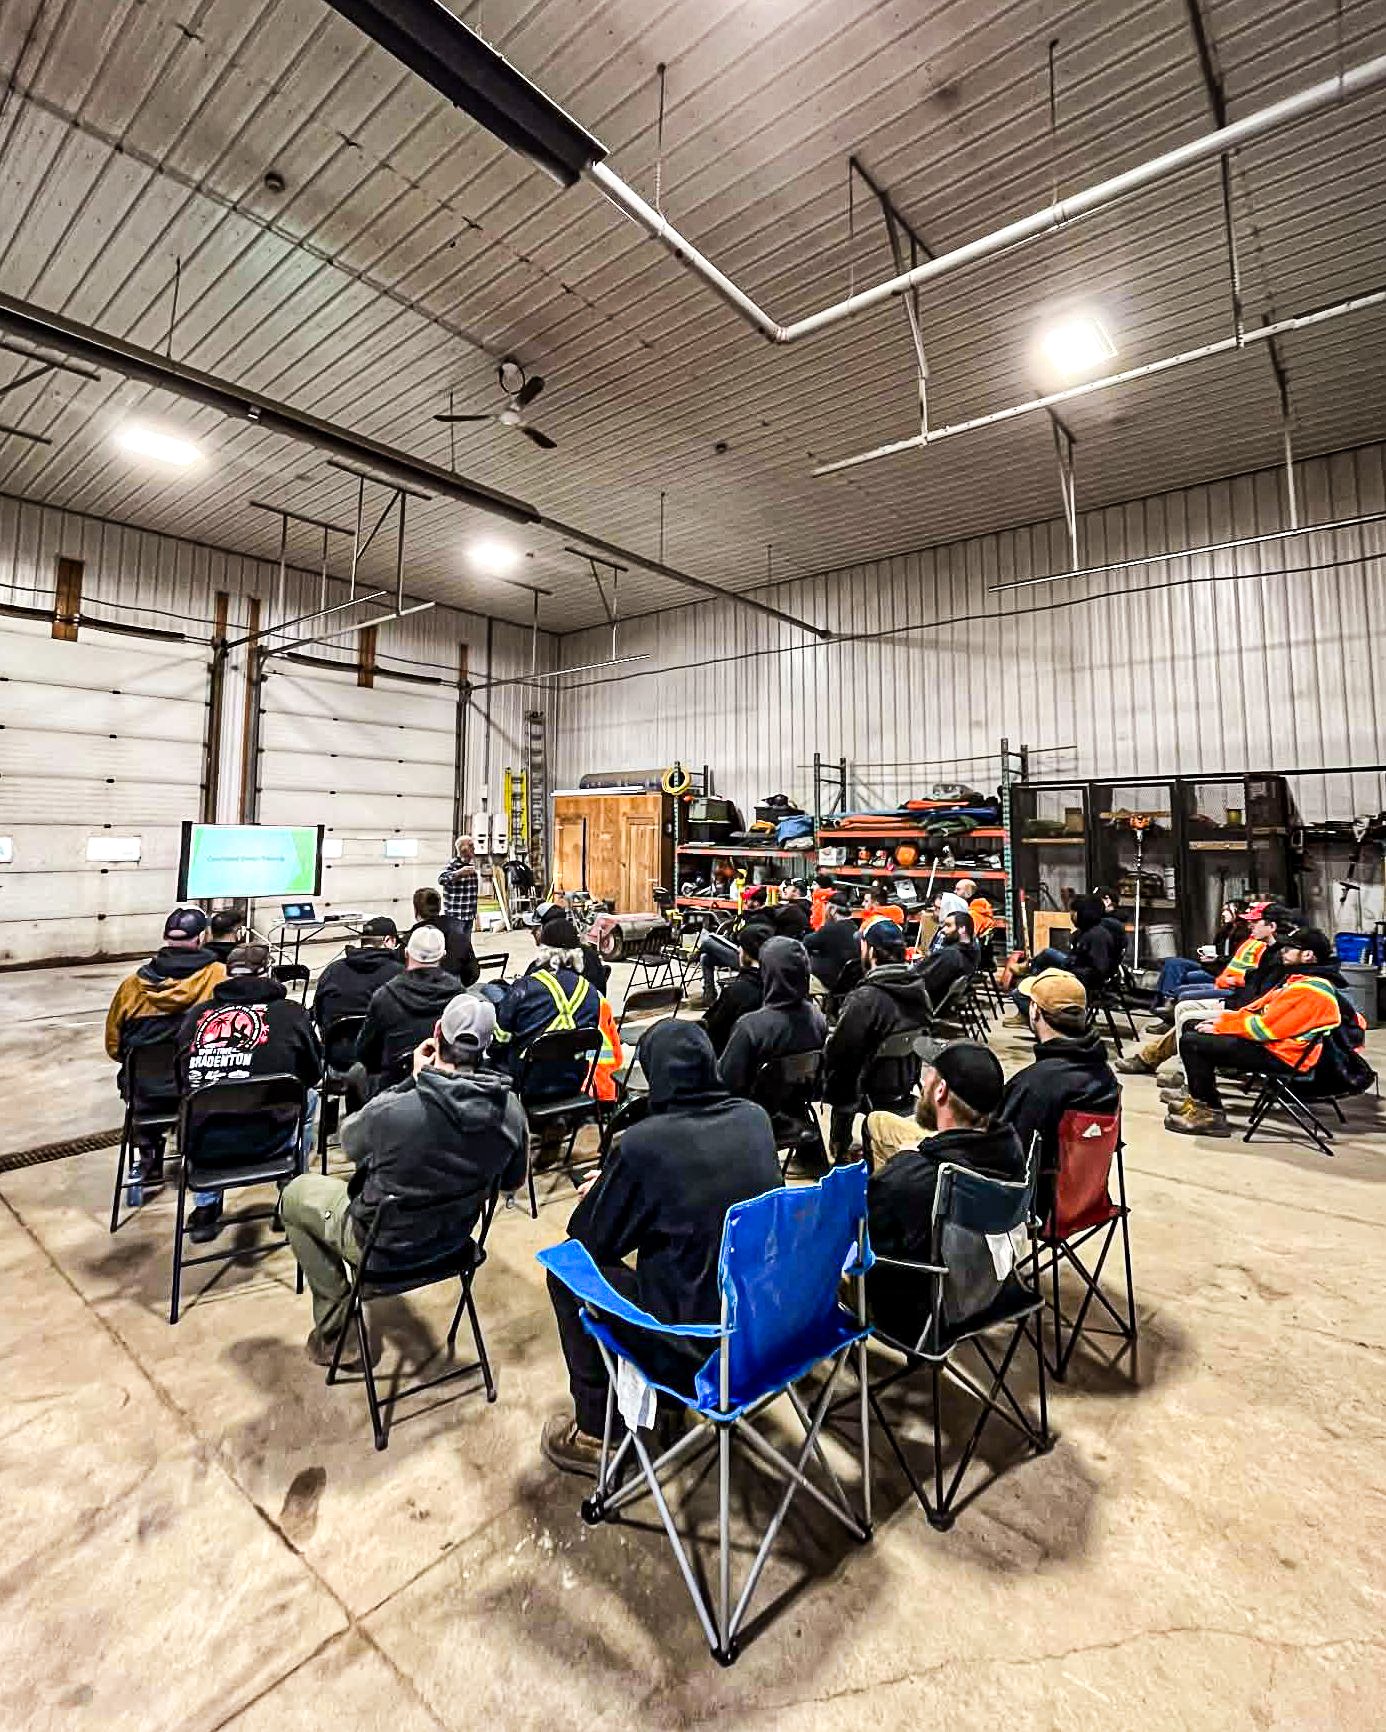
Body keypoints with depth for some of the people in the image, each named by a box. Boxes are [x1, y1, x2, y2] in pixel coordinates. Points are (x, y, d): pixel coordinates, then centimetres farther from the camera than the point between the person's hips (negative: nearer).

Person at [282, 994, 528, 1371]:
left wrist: (414, 1078, -9)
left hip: (385, 1246, -4)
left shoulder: (393, 1110, -35)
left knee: (296, 1192, 22)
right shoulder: (512, 1111, -22)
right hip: (454, 1240, 5)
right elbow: (512, 1181, -3)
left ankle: (334, 1333, 23)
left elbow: (350, 1142, -9)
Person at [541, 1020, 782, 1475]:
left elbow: (592, 1241, -6)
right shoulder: (755, 1119, -5)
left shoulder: (642, 1143, -21)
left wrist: (599, 1193, 15)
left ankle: (596, 1433, 25)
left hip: (695, 1350, -6)